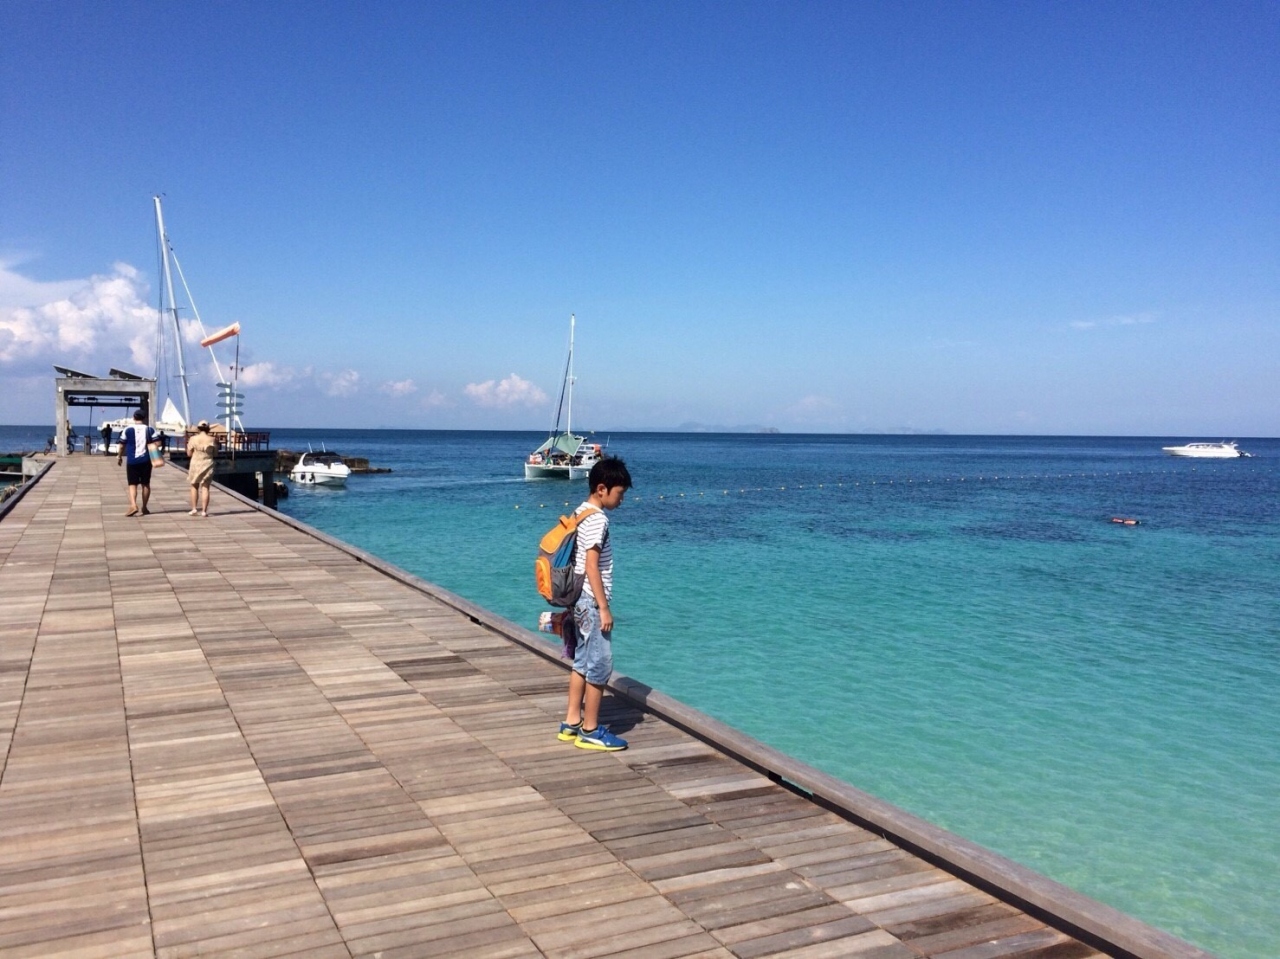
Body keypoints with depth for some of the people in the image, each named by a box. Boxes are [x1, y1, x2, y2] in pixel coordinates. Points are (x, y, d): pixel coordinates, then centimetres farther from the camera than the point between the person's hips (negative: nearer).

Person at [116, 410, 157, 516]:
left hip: (132, 461, -1)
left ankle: (133, 505, -19)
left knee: (133, 484, 1)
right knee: (145, 484, 12)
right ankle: (144, 507, 20)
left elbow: (122, 445, 4)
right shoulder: (150, 430, 2)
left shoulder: (128, 430, 0)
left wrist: (119, 456, 18)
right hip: (146, 460, 1)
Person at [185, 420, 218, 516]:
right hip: (208, 465, 0)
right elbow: (215, 452, 4)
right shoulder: (212, 439, -5)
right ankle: (204, 510, -1)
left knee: (194, 487, 15)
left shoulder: (193, 439, -7)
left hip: (195, 465, 0)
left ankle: (194, 509, 11)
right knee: (205, 488, 3)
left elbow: (189, 454, -1)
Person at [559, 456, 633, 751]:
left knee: (582, 663, 16)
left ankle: (572, 722, 23)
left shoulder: (581, 512, 10)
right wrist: (604, 608, -19)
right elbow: (591, 566, -22)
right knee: (600, 666, -1)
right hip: (593, 603, -10)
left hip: (582, 601, 10)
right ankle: (590, 731, 7)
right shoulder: (597, 519, -18)